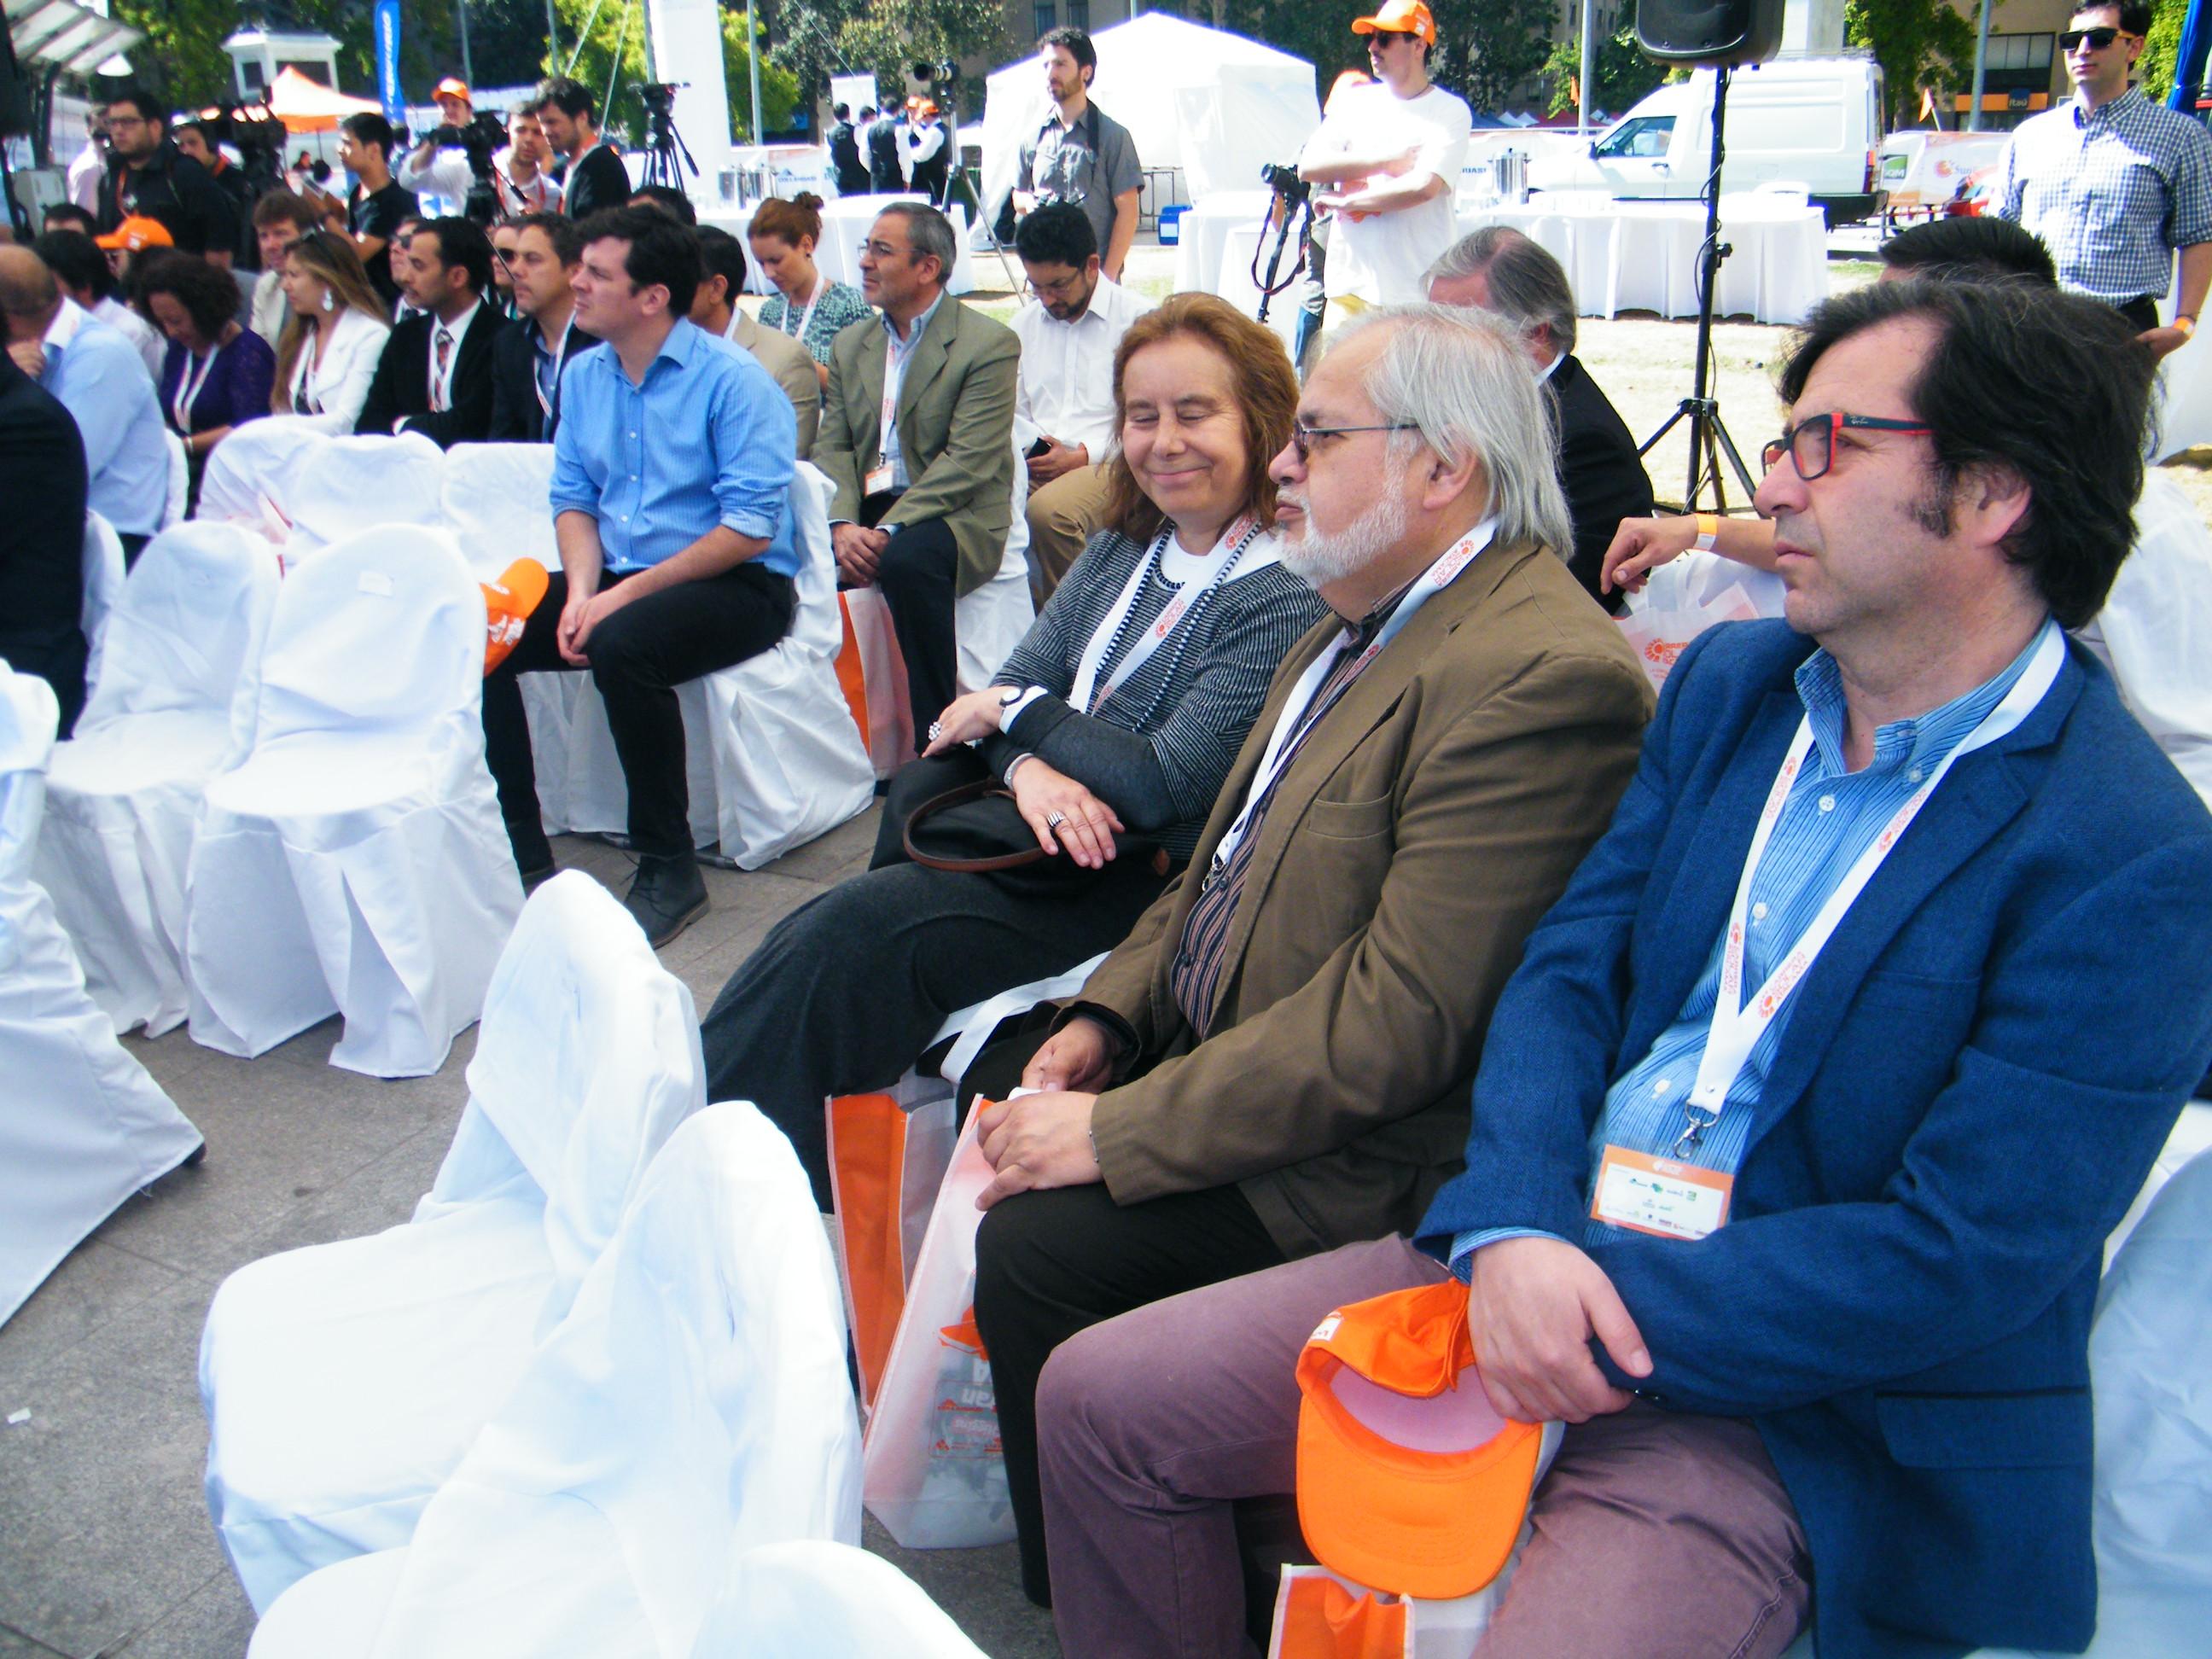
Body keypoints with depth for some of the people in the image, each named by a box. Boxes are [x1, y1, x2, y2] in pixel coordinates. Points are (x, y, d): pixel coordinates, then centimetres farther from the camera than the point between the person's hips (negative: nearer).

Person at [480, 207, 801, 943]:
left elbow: (751, 527, -18)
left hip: (738, 585, -7)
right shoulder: (585, 375, 10)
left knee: (621, 644, -36)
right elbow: (574, 499, 13)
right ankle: (520, 850, -1)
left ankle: (669, 869, -20)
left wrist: (627, 594, -20)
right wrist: (582, 590, -8)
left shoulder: (733, 382, -12)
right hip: (619, 577, 7)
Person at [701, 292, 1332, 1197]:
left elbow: (1166, 785, -21)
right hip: (1045, 834, 8)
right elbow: (1013, 686, 7)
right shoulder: (1124, 547, 9)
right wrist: (1028, 765, -17)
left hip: (1136, 883, -8)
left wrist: (1014, 711, -8)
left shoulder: (1283, 598, -16)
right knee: (823, 929, -14)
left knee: (853, 930, -20)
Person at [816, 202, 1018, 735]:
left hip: (953, 515, -6)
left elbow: (968, 462, -13)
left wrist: (889, 531, -20)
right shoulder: (850, 345, 18)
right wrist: (841, 526, -11)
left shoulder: (989, 344, -3)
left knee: (906, 561, -37)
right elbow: (832, 447, 9)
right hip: (865, 510, 6)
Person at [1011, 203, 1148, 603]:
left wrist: (1083, 456, -12)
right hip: (1037, 462, 5)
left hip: (1107, 463, -4)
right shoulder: (1025, 323, 22)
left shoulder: (1136, 320, 3)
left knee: (1049, 510, -38)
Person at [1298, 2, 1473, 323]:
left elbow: (1425, 186, -16)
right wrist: (1387, 162, -7)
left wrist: (1343, 201, -7)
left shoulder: (1450, 111, -1)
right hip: (1351, 287, 4)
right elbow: (1308, 167, 2)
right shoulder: (1355, 101, 14)